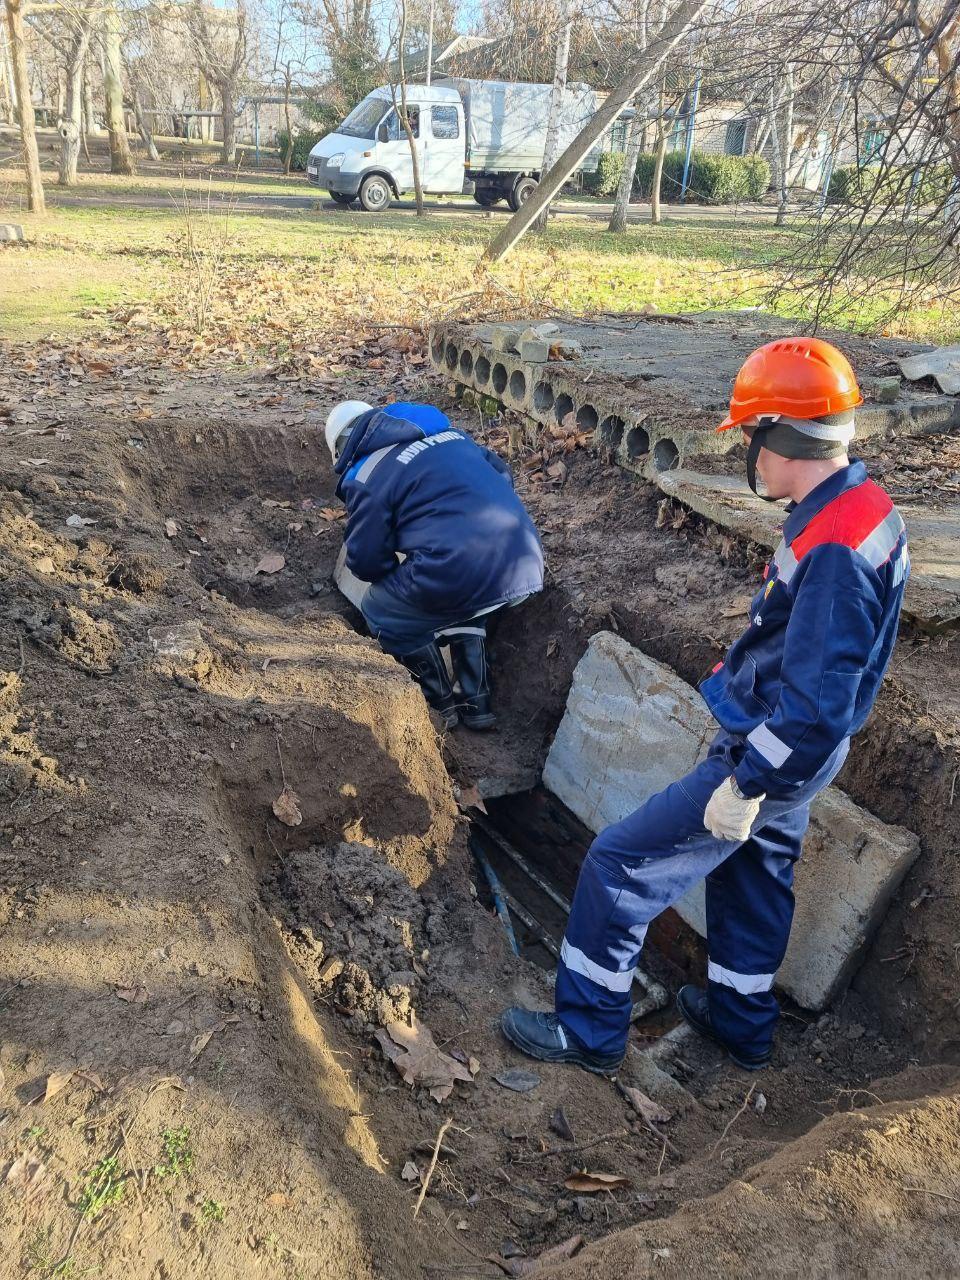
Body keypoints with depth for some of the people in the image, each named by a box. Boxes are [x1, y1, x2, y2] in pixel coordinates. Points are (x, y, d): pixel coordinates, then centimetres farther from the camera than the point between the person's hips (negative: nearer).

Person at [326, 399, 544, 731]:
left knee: (382, 614, 20)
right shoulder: (448, 432, 22)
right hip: (526, 565, 7)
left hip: (457, 573, -7)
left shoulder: (366, 478, 3)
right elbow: (501, 475, 30)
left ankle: (440, 705, 25)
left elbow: (366, 562, 4)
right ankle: (476, 704, 32)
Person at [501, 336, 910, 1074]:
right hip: (792, 753, 10)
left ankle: (590, 1032, 17)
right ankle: (741, 1021, 45)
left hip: (771, 758, -9)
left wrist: (745, 786, -22)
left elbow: (814, 708, -31)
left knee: (620, 865, 0)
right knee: (752, 876, 25)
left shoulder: (833, 549, -31)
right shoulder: (864, 505, 1)